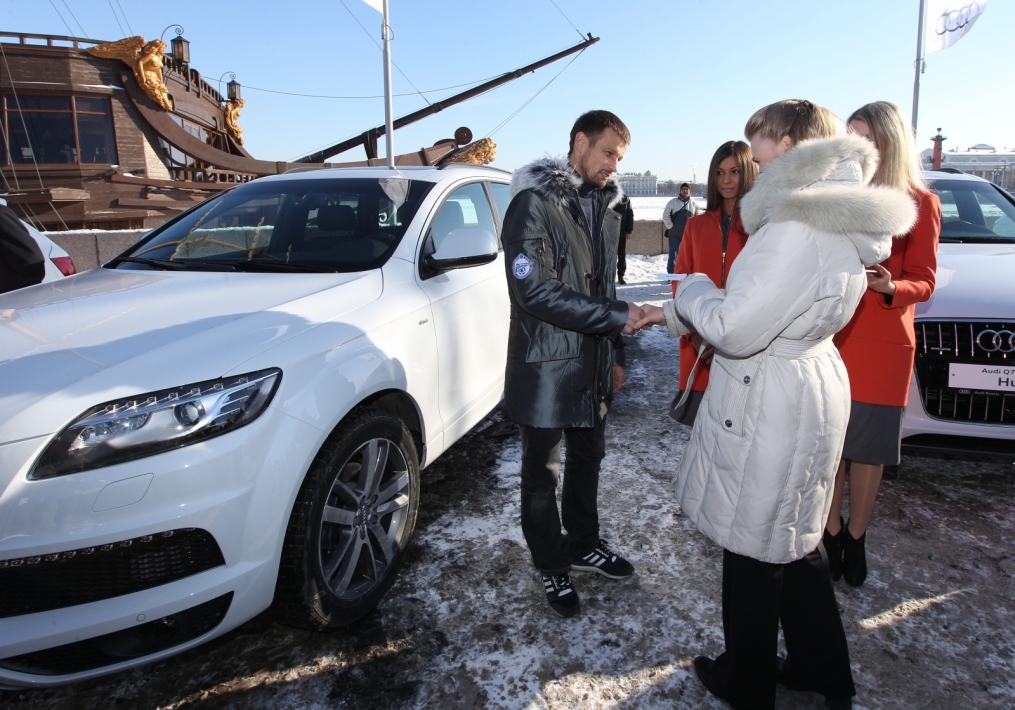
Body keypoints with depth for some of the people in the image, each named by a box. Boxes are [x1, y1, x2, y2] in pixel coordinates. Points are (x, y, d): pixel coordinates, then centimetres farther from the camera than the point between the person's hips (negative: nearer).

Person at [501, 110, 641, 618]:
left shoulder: (604, 207, 11)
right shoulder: (535, 204, -14)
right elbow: (535, 292, -23)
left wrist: (612, 355, 17)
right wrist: (616, 317, -24)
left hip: (592, 364, 7)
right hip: (546, 366, -7)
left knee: (588, 460, 20)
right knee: (543, 473, 9)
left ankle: (584, 544, 40)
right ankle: (552, 566, 27)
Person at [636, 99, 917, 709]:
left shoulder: (798, 228, -25)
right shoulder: (840, 221, 9)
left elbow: (735, 328, -26)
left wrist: (693, 291, -6)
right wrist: (676, 314, 13)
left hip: (770, 404, -10)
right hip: (812, 388, 10)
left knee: (754, 551, 9)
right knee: (795, 542, 23)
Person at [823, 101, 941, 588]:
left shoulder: (920, 203, 1)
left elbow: (922, 281, 0)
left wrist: (890, 287, -21)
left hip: (883, 342, -2)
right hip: (829, 335, 2)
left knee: (868, 447, 7)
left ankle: (855, 538, 23)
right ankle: (831, 532, 22)